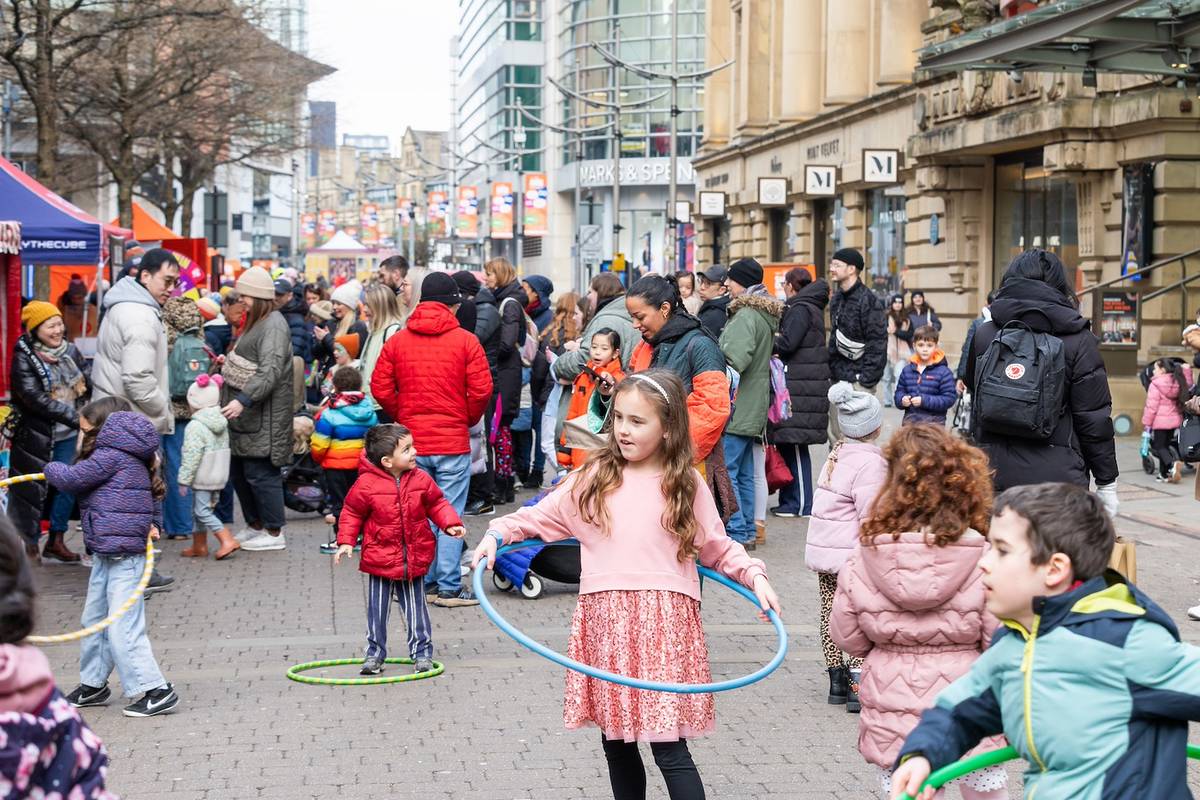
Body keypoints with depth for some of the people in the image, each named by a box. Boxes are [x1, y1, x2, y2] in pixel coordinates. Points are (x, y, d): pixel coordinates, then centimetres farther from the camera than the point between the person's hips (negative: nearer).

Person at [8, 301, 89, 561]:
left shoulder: (70, 351, 4)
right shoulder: (23, 358, -12)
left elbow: (89, 384, 8)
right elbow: (37, 400, -20)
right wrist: (77, 418, -24)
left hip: (68, 435, 5)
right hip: (35, 436, -5)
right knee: (32, 487, 3)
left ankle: (56, 541, 21)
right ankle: (29, 545, 17)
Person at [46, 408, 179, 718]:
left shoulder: (112, 454, -14)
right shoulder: (126, 455, 16)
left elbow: (73, 478, -15)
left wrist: (51, 469, 6)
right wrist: (148, 522, 3)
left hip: (123, 555, -11)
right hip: (106, 553, 11)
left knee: (123, 628, -10)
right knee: (94, 620, 20)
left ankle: (157, 691, -7)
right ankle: (93, 684, 32)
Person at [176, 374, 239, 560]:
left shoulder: (195, 427, -18)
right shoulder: (222, 423, 8)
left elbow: (192, 456, -21)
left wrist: (184, 480, -14)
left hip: (202, 478, -9)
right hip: (219, 476, 9)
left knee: (203, 511, -5)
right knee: (198, 511, 18)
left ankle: (227, 541, -14)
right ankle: (199, 546, 23)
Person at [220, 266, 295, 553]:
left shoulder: (273, 326, -16)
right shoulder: (256, 322, 16)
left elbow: (270, 372, -26)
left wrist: (243, 400, -33)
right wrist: (228, 364, 15)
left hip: (263, 416, -10)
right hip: (245, 413, 10)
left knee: (260, 473, -5)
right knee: (238, 471, 16)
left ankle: (274, 533, 6)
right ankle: (254, 525, 29)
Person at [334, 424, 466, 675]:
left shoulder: (420, 479, -5)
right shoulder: (366, 484, -15)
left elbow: (437, 504, 8)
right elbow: (352, 513, -3)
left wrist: (450, 524, -6)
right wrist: (346, 542, -9)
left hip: (414, 560, 2)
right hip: (380, 559, -2)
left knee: (416, 609, 9)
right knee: (377, 610, 8)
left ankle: (422, 652, 19)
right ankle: (375, 653, 21)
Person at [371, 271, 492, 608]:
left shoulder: (397, 341, 2)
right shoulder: (465, 341, -6)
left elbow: (380, 388, 1)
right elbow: (481, 390, -9)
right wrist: (468, 420, 8)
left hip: (412, 440, 3)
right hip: (453, 441, -3)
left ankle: (424, 582, 16)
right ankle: (449, 588, 2)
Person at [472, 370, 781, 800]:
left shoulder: (686, 486, 4)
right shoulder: (594, 476, 6)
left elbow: (718, 550, 11)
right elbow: (540, 517, 12)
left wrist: (754, 575, -3)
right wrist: (499, 533, -3)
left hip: (663, 621, -3)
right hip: (605, 621, 3)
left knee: (669, 746, -8)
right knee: (616, 743, 11)